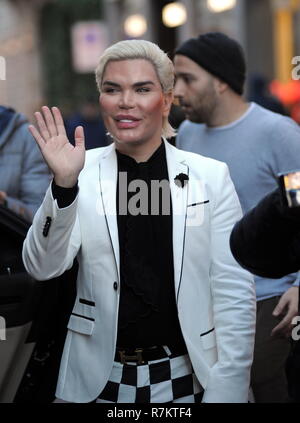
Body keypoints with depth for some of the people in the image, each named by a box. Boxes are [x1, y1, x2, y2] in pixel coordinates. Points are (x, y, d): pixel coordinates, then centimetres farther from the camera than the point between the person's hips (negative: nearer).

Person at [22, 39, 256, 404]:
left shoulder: (210, 176, -4)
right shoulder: (82, 172, -2)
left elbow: (235, 293, -5)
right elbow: (42, 267, -9)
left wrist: (227, 391, -10)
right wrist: (63, 184, -23)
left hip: (187, 377, 0)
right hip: (99, 377, 1)